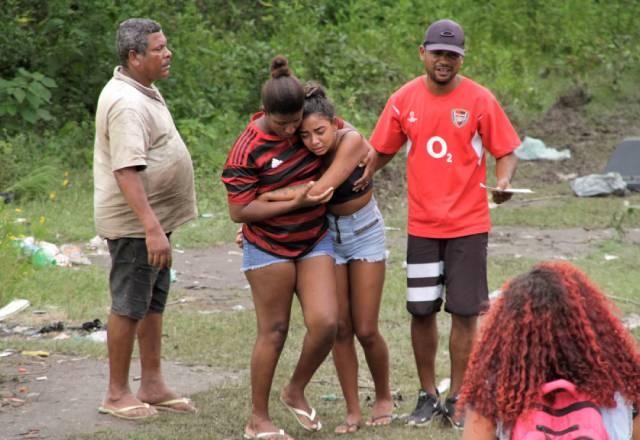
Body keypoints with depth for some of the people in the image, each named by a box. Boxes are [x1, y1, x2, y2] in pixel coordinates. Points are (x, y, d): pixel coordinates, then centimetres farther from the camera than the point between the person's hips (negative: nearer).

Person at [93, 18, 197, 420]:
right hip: (135, 224, -10)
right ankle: (117, 394, 9)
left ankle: (153, 385, 25)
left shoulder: (144, 90, 11)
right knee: (129, 307, -1)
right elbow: (127, 171, -29)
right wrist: (151, 227, -34)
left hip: (155, 220, 10)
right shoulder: (127, 104, -22)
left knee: (154, 304, 16)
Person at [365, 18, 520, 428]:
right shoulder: (404, 100, -1)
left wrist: (503, 181, -24)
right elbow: (382, 152, 9)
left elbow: (506, 152, -4)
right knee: (421, 312, 6)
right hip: (422, 225, 2)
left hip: (468, 225, -2)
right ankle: (428, 395, 21)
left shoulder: (480, 100, -8)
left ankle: (458, 400, 12)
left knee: (464, 313, 0)